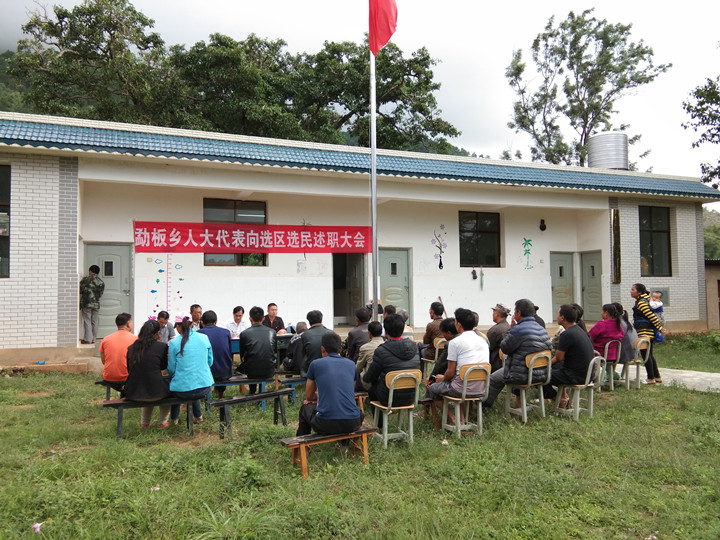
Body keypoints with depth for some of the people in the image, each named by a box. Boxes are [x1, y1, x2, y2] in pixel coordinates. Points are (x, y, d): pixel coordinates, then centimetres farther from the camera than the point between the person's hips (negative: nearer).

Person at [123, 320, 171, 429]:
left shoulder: (131, 348, 3)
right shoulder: (162, 346, -9)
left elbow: (129, 369, 14)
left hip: (132, 394, 4)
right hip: (155, 393, -4)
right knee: (167, 387, 29)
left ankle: (144, 423, 37)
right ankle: (162, 423, 31)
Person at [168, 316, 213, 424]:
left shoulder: (174, 343, -8)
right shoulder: (204, 338, 0)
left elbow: (171, 369, -2)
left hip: (182, 390, -3)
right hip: (205, 388, 3)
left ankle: (174, 418, 46)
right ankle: (198, 415, 45)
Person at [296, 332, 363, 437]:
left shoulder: (315, 364, 5)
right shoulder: (351, 364, 12)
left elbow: (309, 397, 18)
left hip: (326, 425, -2)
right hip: (353, 424, 2)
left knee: (306, 408, 30)